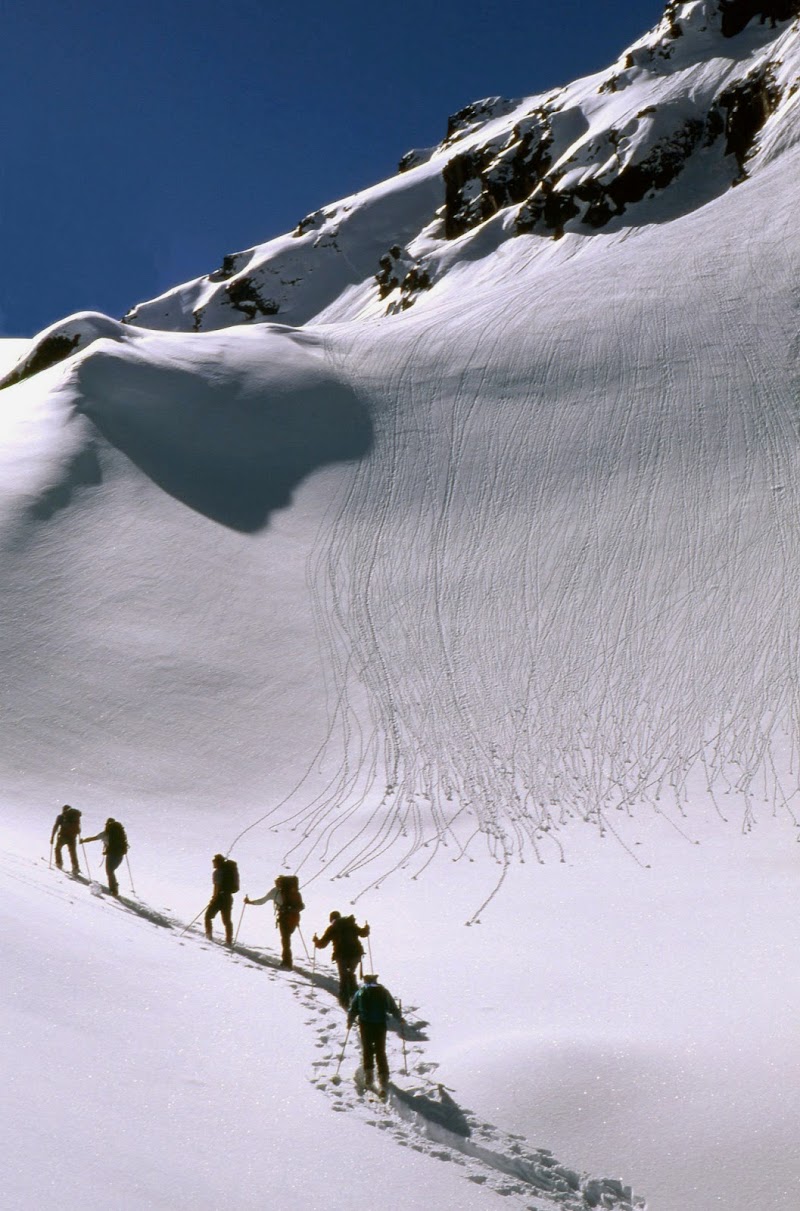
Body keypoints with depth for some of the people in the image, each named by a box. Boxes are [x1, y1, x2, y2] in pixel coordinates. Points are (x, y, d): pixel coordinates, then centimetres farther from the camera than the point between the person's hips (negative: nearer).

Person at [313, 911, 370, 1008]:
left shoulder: (332, 928, 3)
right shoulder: (351, 925, 12)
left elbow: (322, 944, 2)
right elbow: (363, 933, 22)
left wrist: (316, 941, 22)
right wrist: (366, 929, 43)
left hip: (342, 955, -3)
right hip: (355, 953, 3)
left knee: (343, 978, 11)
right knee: (351, 975, 25)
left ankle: (345, 1001, 6)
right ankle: (354, 996, 22)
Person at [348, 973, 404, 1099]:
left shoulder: (360, 992, 2)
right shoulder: (384, 992, 6)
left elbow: (353, 1010, 1)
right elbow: (393, 1008, 11)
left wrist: (350, 1022, 18)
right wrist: (400, 1018, 27)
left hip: (365, 1025, -1)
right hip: (380, 1025, 1)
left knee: (367, 1050, 16)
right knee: (381, 1052, 5)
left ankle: (369, 1077, 10)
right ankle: (383, 1080, -2)